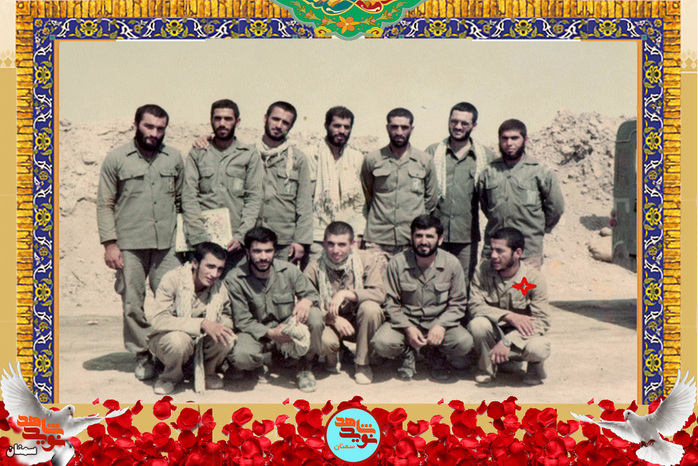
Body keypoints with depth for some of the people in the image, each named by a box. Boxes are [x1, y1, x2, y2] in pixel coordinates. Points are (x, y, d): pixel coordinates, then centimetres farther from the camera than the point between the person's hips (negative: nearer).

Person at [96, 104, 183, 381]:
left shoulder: (174, 158, 11)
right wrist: (109, 243, -5)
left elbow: (181, 198, 17)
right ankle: (143, 355, 15)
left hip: (167, 244, 2)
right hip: (129, 245, -2)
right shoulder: (116, 159, 4)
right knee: (133, 303, 2)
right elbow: (105, 204, 2)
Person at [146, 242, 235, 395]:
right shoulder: (173, 279, -23)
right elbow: (159, 320, -33)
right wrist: (202, 324, -42)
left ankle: (208, 371, 6)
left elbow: (227, 316, 6)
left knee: (227, 338, -27)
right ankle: (170, 376, -3)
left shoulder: (220, 288, -10)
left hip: (201, 341, 3)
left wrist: (224, 324, -22)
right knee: (179, 339, -38)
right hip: (165, 339, -3)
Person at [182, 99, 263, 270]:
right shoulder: (197, 152, 12)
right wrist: (199, 238, -9)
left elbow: (254, 198, 3)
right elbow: (188, 196, 3)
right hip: (202, 242, 1)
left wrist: (241, 236, -10)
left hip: (235, 243, 0)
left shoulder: (250, 154, 10)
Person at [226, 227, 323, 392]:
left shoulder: (288, 270, -6)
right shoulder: (234, 280, -13)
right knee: (241, 356, -35)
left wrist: (306, 301, -25)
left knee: (314, 316, -28)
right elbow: (243, 321, -12)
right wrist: (271, 333, -29)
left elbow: (313, 294, 2)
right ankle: (260, 365, 7)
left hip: (288, 327, 2)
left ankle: (304, 366, -1)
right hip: (257, 333, -2)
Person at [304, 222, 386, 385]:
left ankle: (362, 364, -11)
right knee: (324, 340, -35)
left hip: (359, 321, 1)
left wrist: (345, 294, -31)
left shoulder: (367, 260, -11)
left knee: (370, 307, -33)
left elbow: (379, 293, -21)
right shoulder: (314, 269, -10)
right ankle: (333, 358, 8)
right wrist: (333, 318, -27)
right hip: (330, 322, -1)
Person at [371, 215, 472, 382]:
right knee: (381, 343, -29)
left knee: (464, 342, -28)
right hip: (405, 321, 0)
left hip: (440, 321, 1)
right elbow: (391, 303, -3)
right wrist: (408, 328, -19)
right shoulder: (397, 263, -8)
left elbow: (458, 303, -1)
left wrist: (441, 325, -18)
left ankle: (435, 354, 9)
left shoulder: (452, 263, -7)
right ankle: (409, 354, 8)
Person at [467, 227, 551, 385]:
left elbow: (542, 320, -18)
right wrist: (509, 316, -30)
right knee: (477, 324, -32)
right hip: (493, 335, 1)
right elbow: (474, 305, -16)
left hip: (521, 336, -1)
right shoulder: (483, 270, -10)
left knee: (538, 349, -34)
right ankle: (487, 366, -1)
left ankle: (535, 365, 7)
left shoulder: (533, 278, -14)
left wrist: (507, 341, -30)